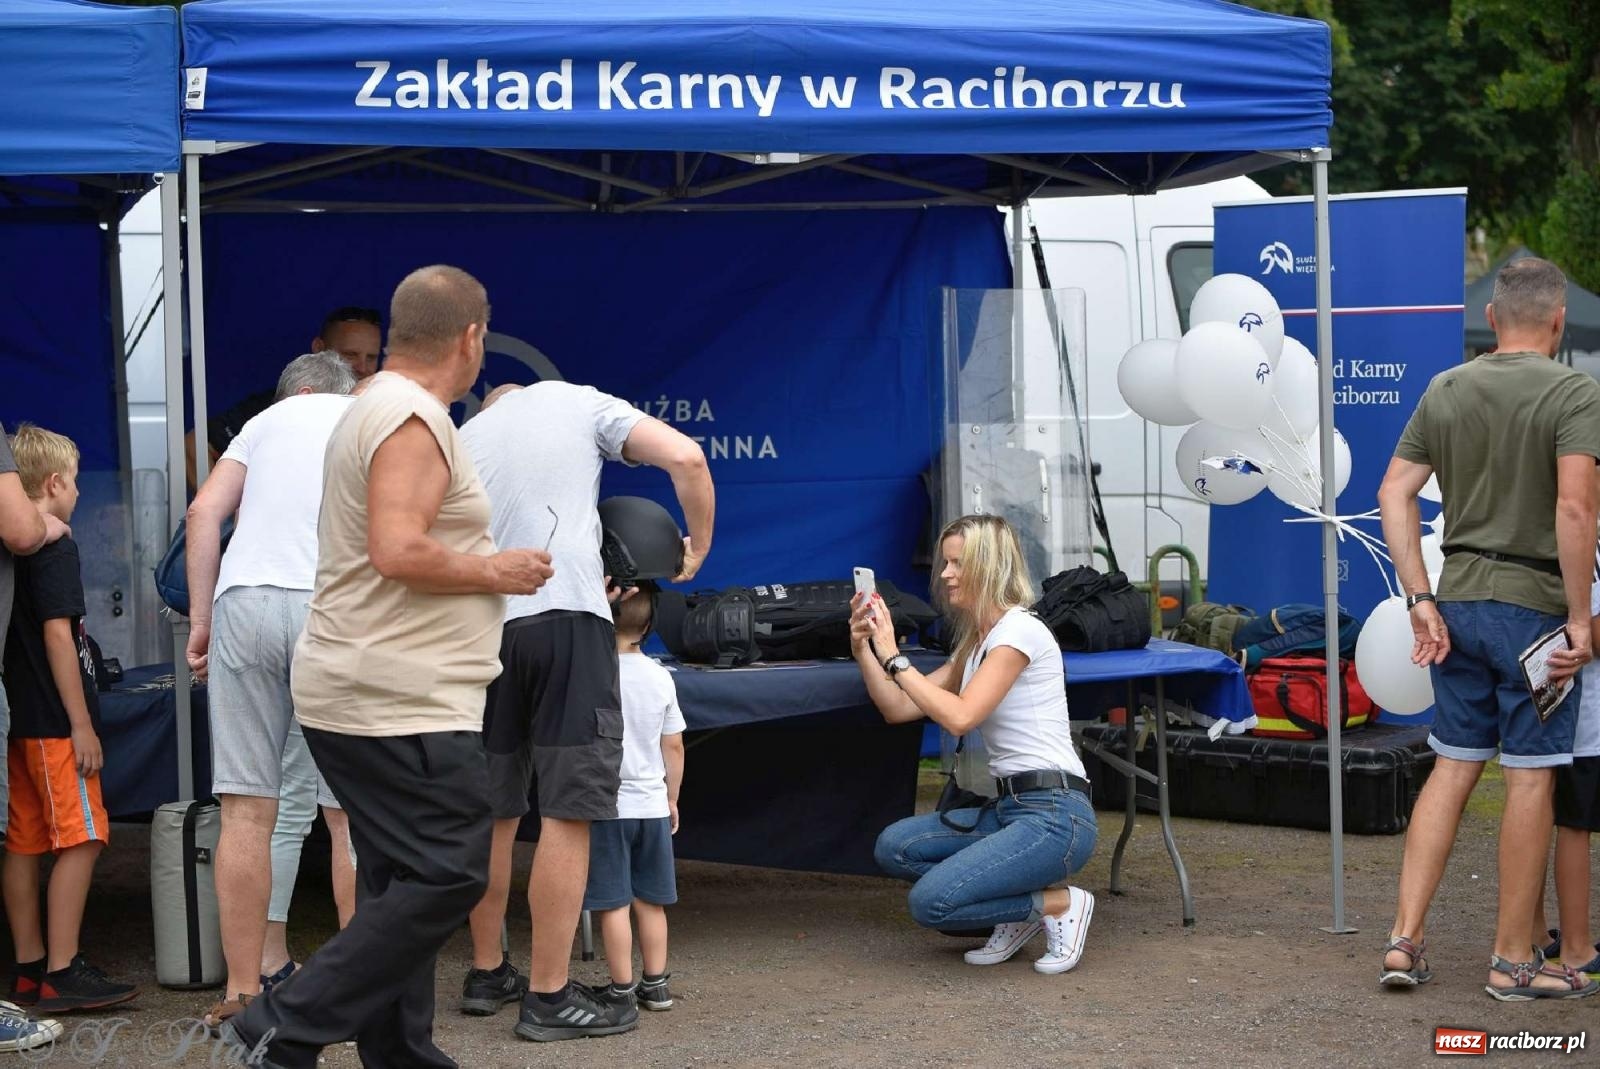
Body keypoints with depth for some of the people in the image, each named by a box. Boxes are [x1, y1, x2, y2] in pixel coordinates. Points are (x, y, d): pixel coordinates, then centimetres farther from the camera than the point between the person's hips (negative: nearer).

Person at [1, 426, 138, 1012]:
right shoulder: (55, 547, -12)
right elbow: (57, 635, -17)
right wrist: (82, 725, -16)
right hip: (54, 722, -9)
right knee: (81, 839, -8)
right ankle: (62, 974, -10)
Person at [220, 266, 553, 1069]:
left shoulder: (376, 409, 18)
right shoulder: (415, 420, -15)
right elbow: (399, 551, -25)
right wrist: (495, 572, -12)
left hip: (356, 697, 11)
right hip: (402, 705, -11)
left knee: (402, 886, 13)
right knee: (448, 877, -9)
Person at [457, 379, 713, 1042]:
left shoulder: (464, 439, 23)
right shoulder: (581, 403, 12)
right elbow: (686, 458, 0)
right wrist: (698, 548, 12)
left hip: (484, 624, 5)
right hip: (567, 614, -5)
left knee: (495, 812, 17)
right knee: (567, 813, -4)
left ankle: (487, 974, 26)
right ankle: (549, 999, -5)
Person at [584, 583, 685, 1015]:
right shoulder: (660, 677, 4)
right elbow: (674, 746, 8)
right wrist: (671, 799, 18)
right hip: (651, 803, 5)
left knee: (613, 903, -1)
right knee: (651, 900, 13)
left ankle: (622, 989, 2)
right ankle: (656, 984, 16)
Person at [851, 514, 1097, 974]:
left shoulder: (1019, 630, -11)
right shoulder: (973, 643, 18)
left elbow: (960, 716, -21)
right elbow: (898, 708, 16)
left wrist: (893, 657, -15)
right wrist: (863, 650, 4)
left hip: (1054, 815, -9)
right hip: (1009, 808, 9)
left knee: (931, 902, -21)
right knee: (894, 847, -4)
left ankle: (1059, 904, -1)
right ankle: (1021, 912, 7)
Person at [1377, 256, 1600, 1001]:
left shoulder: (1445, 391, 8)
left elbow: (1396, 492, 4)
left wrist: (1420, 601, 3)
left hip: (1460, 601, 5)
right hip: (1534, 604, -5)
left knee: (1451, 768, 13)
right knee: (1531, 779, 3)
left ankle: (1404, 941, 8)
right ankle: (1514, 960, 10)